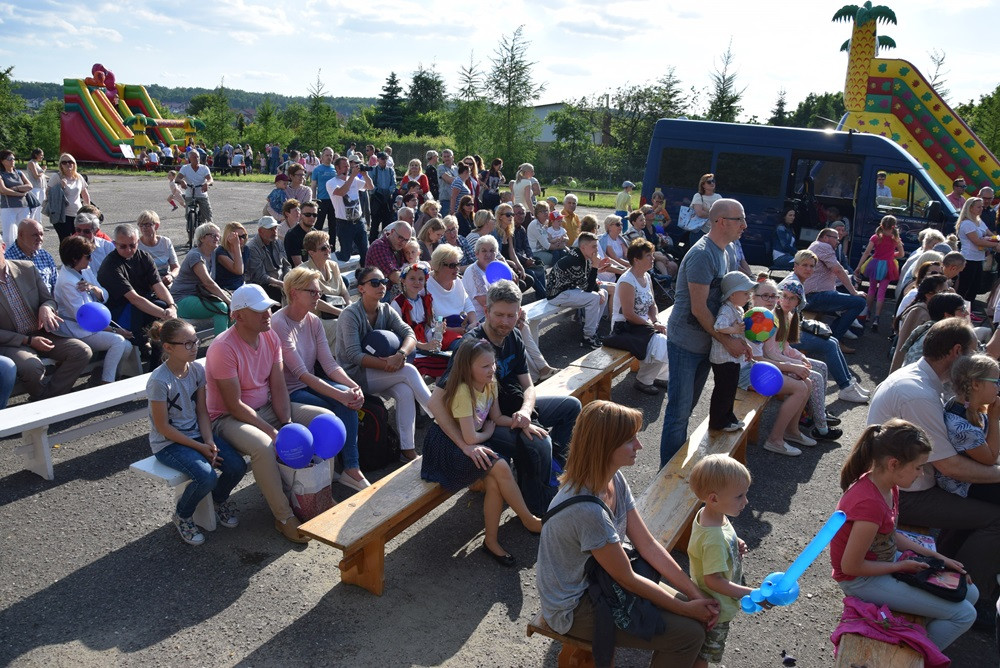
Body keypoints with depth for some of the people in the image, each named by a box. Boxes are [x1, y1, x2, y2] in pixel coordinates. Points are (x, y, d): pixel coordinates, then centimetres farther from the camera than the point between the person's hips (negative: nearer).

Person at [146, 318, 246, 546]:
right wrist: (200, 447, -16)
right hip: (168, 443, -6)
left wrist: (209, 442, -12)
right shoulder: (159, 381, -20)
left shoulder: (197, 369, -2)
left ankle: (220, 500, 19)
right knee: (206, 477, -28)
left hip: (197, 434, 6)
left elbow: (202, 412, 4)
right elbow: (163, 427, -16)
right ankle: (182, 516, 5)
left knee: (237, 466, -15)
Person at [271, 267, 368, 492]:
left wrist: (353, 386, -21)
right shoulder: (279, 324, -18)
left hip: (311, 384, 6)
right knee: (343, 406, -25)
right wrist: (340, 395, -32)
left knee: (349, 397, -23)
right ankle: (350, 469, -6)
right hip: (288, 393, -6)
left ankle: (351, 469, -18)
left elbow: (329, 364, -2)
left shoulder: (314, 321, 5)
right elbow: (301, 373, -24)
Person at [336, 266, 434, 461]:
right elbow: (355, 356, -22)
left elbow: (410, 334, -8)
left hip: (380, 372, 5)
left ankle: (407, 449, -25)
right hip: (356, 375, -5)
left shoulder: (386, 310, 5)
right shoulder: (350, 315, -13)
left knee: (405, 391, -27)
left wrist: (400, 354, -30)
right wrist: (388, 364, -30)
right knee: (409, 371, -25)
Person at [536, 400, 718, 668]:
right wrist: (686, 609, -10)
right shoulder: (587, 510, -34)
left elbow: (648, 546, -2)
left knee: (694, 610, 7)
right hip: (575, 609, -8)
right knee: (689, 633, -8)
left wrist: (697, 595, -5)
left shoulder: (615, 480, -8)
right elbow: (627, 579, -21)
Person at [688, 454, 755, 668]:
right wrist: (751, 594, -30)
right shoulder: (715, 539, -38)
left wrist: (735, 544, -5)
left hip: (709, 603, 8)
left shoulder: (705, 513, -10)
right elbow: (713, 580, -33)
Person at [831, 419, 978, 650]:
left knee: (970, 594, 15)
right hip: (862, 579, -9)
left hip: (886, 560, 9)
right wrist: (901, 566, -14)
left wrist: (936, 557, 5)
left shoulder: (887, 485, -6)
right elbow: (850, 566, -26)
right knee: (964, 614, -6)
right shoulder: (870, 504, -35)